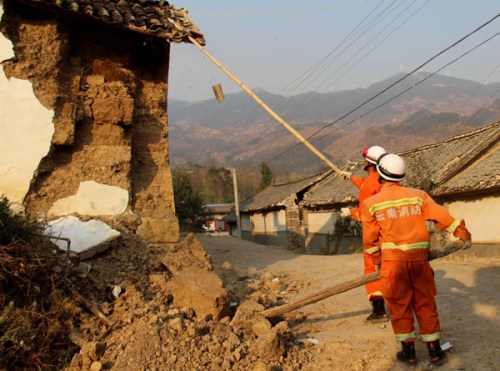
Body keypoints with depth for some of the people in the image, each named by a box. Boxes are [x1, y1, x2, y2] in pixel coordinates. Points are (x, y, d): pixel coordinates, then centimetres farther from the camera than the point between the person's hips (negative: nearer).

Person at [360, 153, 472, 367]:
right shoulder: (418, 196, 3)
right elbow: (441, 216, 1)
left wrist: (378, 262, 16)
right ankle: (435, 351, 18)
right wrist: (462, 233, 12)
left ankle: (409, 352, 15)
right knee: (425, 304, 13)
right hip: (420, 260, 2)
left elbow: (370, 240, 3)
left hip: (393, 261, -2)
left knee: (399, 306, 9)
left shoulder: (370, 204, -1)